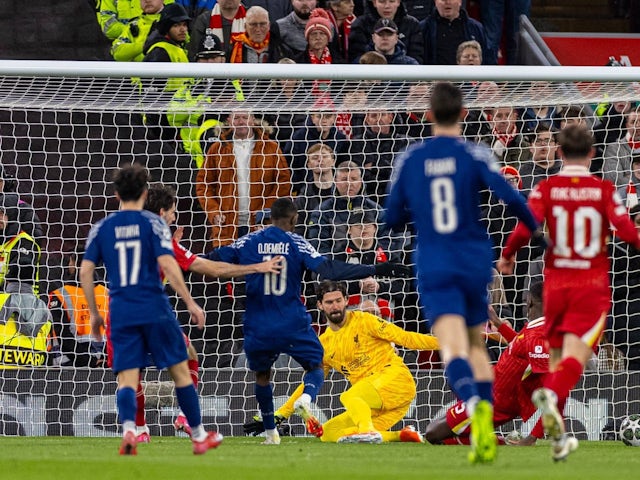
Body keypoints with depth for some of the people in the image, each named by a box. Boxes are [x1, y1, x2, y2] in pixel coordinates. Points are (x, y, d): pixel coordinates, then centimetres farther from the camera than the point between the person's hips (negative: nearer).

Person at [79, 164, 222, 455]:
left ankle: (128, 429, -28)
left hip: (121, 312, 2)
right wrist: (190, 303, -7)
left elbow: (85, 272, 4)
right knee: (180, 370, 11)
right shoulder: (152, 223, -2)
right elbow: (167, 264, -13)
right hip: (155, 310, -2)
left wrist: (94, 313, 13)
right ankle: (199, 436, 18)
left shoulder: (101, 228, 7)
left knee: (127, 378, -1)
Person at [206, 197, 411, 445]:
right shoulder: (296, 243, -5)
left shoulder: (249, 242, 0)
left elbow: (215, 259, 0)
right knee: (315, 366, 15)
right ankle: (305, 399, -19)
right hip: (293, 326, -2)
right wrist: (374, 270, -13)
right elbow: (328, 269, -14)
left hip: (258, 327, 2)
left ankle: (270, 432, 26)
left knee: (262, 375, 23)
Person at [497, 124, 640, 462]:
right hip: (592, 284, -2)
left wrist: (507, 256, 7)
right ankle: (552, 394, -45)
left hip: (556, 282, 2)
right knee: (576, 355, -12)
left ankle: (558, 439, 16)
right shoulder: (604, 190, -3)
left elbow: (525, 229, -11)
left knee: (557, 355, 14)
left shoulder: (547, 188, -1)